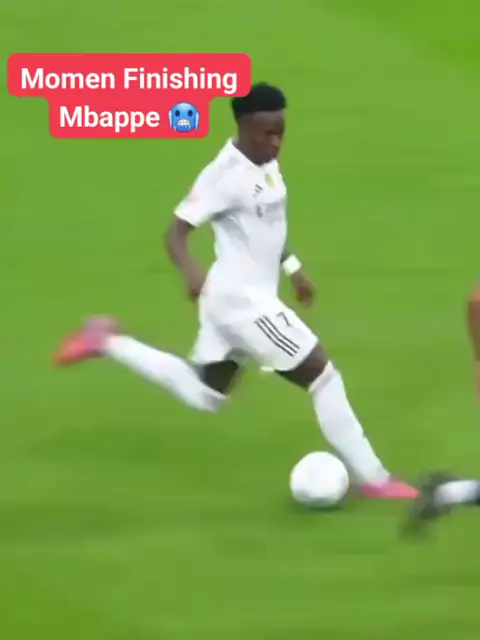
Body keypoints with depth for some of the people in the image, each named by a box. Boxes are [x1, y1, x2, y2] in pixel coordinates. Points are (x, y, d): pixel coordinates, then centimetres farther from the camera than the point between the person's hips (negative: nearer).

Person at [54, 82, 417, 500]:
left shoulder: (266, 163, 5)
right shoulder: (226, 175, -22)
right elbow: (177, 230, -24)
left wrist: (293, 268, 24)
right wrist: (191, 271, -43)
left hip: (241, 297, 10)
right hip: (242, 300, -10)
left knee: (203, 397, 22)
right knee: (324, 377, -5)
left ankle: (107, 343, 24)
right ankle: (371, 479, 4)